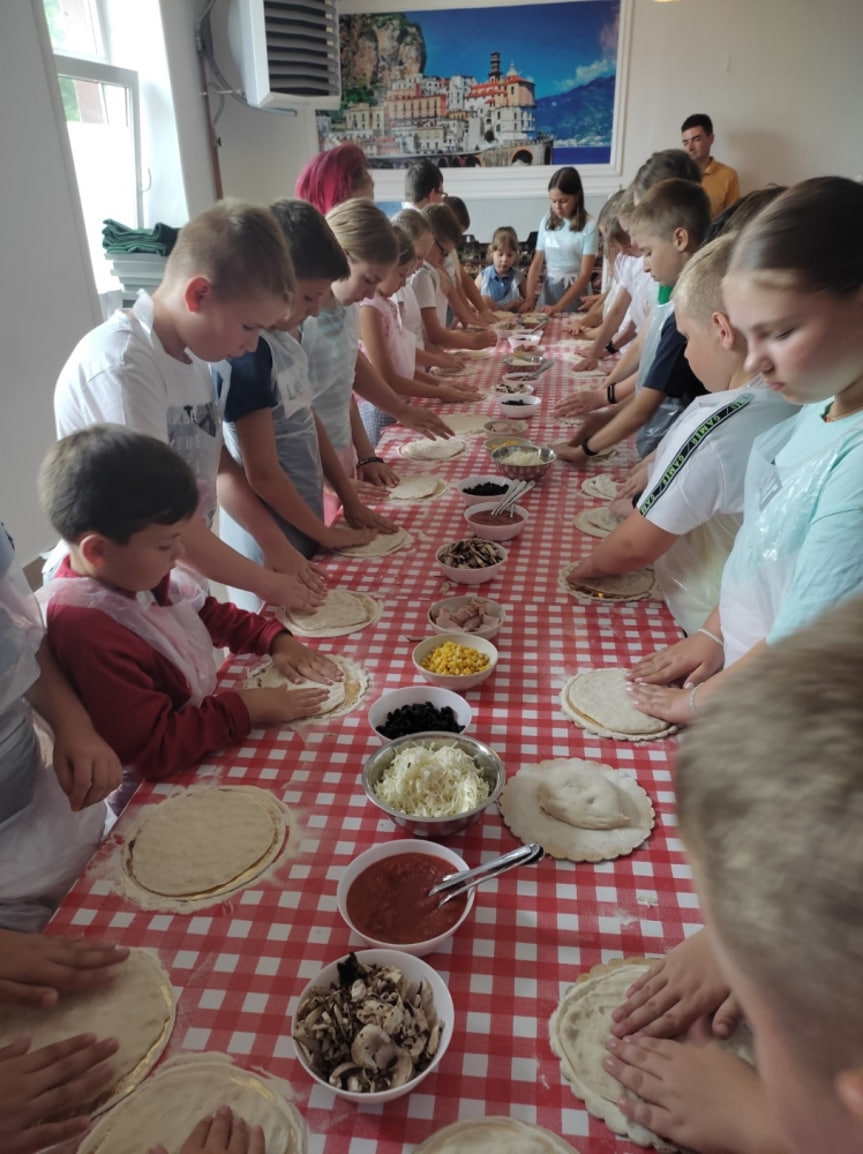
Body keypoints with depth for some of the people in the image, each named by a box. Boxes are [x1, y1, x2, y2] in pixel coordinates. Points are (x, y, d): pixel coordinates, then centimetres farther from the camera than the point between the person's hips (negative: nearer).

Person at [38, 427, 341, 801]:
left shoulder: (137, 574, -6)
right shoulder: (85, 630, -32)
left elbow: (212, 614, 12)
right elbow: (156, 747, -28)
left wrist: (276, 639, -1)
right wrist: (248, 708, -24)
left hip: (206, 727, 8)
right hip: (154, 793, -8)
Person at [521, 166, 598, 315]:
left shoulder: (588, 227, -9)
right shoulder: (546, 222, 4)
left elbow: (585, 275, -14)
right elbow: (536, 265, 4)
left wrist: (559, 306, -23)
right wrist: (529, 298, -12)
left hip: (574, 293, -4)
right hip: (548, 290, 4)